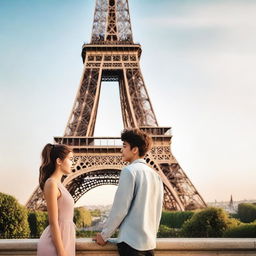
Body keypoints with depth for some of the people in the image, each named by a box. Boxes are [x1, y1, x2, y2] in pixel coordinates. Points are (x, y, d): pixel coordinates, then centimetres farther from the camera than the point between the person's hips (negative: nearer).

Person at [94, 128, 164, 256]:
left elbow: (120, 208, -13)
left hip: (131, 241, -7)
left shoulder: (129, 171, -11)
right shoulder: (156, 175, 11)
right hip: (150, 242, 7)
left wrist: (104, 235, -3)